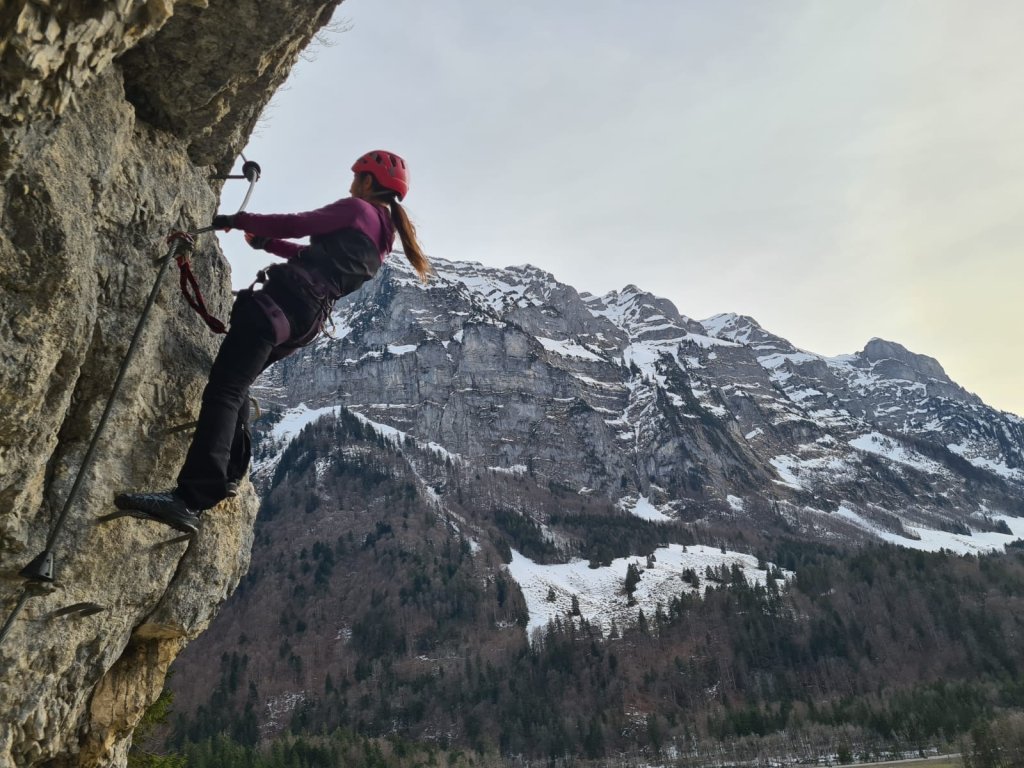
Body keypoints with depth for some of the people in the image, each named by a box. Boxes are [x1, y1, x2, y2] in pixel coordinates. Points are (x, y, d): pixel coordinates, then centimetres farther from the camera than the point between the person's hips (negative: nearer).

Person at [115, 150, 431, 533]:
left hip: (287, 298, -10)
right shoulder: (381, 236, 25)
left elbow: (297, 223, -4)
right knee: (236, 383, 26)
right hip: (309, 320, 10)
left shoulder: (357, 210, 1)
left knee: (224, 389, -19)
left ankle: (191, 499, -31)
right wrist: (267, 242, 35)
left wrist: (237, 220, 6)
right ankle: (229, 474, 25)